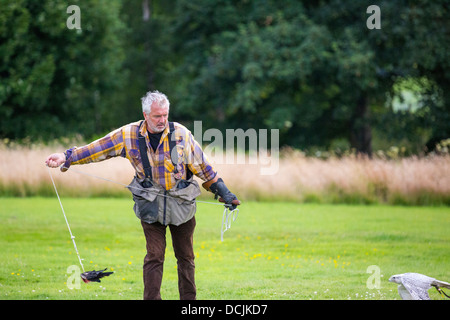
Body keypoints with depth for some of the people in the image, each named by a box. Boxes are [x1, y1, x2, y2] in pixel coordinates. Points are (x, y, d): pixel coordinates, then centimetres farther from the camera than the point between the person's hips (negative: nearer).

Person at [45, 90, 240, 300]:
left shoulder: (181, 134, -6)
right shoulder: (129, 135, -4)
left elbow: (202, 165, 0)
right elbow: (97, 149, -1)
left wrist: (224, 193, 2)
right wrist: (66, 157, -6)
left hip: (181, 204, 0)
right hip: (151, 204, 0)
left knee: (185, 257, 8)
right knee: (154, 256, -6)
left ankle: (189, 299, 18)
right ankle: (151, 299, -4)